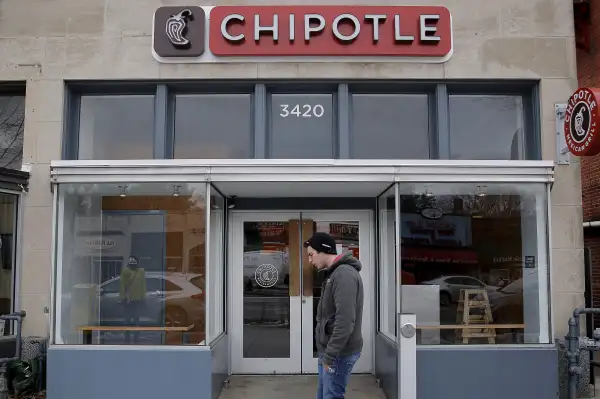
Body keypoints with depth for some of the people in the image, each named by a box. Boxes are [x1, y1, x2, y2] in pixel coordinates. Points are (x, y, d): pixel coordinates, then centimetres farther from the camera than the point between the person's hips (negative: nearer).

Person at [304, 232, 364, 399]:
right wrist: (326, 352, 15)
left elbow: (345, 321, -25)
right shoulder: (333, 274, 13)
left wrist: (330, 355, -21)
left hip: (339, 353, -10)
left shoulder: (344, 274, -18)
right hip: (330, 350, 10)